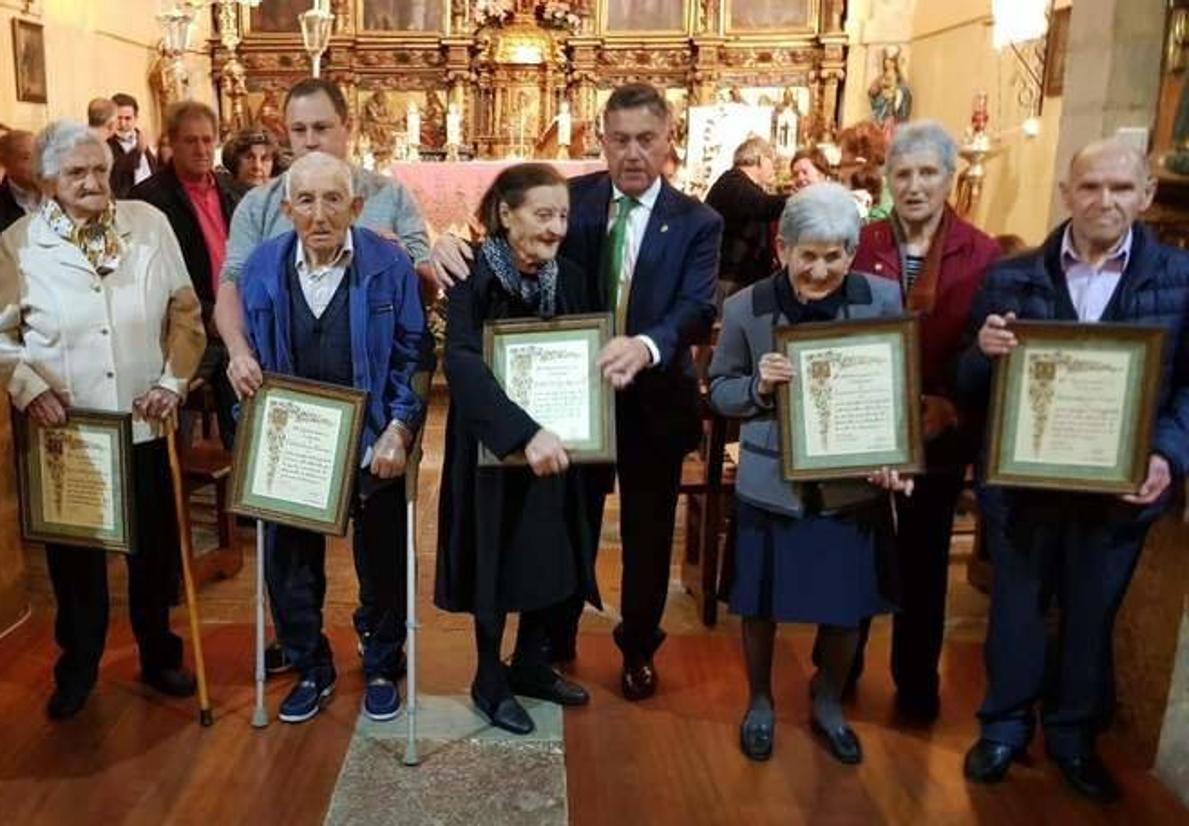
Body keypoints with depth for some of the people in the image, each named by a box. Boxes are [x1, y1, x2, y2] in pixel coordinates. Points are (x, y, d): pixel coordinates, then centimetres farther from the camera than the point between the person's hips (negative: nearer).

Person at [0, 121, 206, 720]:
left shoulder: (149, 224, -2)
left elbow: (185, 311, 3)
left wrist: (173, 379, -6)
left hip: (145, 423, 1)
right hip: (64, 428, -1)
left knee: (155, 548, 14)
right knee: (74, 554, 13)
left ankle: (158, 654, 35)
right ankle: (77, 666, 34)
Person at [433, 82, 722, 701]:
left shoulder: (698, 223, -7)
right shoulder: (571, 198, -3)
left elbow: (698, 309, -22)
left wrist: (646, 345, -43)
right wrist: (454, 241, -35)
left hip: (654, 401, 0)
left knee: (647, 533, 15)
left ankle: (638, 649, 38)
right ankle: (555, 644, 37)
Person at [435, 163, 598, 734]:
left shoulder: (571, 279, -1)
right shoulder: (475, 277, -17)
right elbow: (462, 363, -32)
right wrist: (524, 432, -42)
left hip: (556, 444, 5)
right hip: (493, 446, -5)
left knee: (551, 557, 15)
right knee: (497, 562, 8)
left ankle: (531, 665, 36)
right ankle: (489, 681, 28)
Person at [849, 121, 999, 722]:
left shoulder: (981, 254, -4)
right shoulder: (862, 245, -2)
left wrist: (949, 406, -15)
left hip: (940, 433, 0)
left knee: (924, 558, 14)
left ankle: (917, 680, 32)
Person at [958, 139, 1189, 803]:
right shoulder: (1013, 277, -1)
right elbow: (971, 386, -1)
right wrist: (985, 350, -23)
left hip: (1119, 485, 0)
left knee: (1092, 614, 17)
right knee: (1016, 606, 14)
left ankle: (1075, 736, 37)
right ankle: (1005, 725, 35)